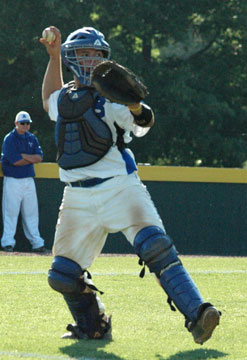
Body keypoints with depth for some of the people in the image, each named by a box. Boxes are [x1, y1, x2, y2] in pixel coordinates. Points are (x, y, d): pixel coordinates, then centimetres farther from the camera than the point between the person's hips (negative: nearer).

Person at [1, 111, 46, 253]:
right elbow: (15, 161, -17)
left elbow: (39, 157, 1)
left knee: (31, 212, 7)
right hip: (13, 181, -5)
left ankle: (37, 243, 9)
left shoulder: (32, 138, 12)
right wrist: (32, 159, -7)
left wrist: (24, 156, -13)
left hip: (29, 180, 5)